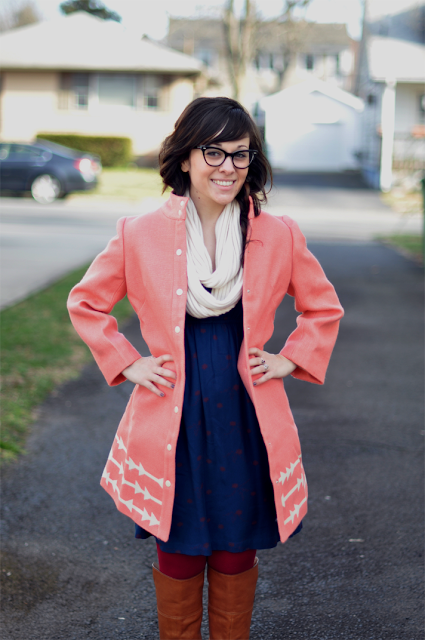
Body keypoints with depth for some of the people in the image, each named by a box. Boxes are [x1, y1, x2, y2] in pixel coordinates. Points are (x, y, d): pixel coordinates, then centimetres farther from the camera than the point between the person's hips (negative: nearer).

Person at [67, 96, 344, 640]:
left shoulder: (279, 236, -3)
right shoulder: (141, 236, -6)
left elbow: (324, 307, 13)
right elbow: (85, 302, 8)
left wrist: (290, 360, 2)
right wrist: (127, 364, 1)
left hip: (246, 419, 1)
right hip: (173, 417, -1)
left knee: (236, 552, 12)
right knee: (179, 554, 10)